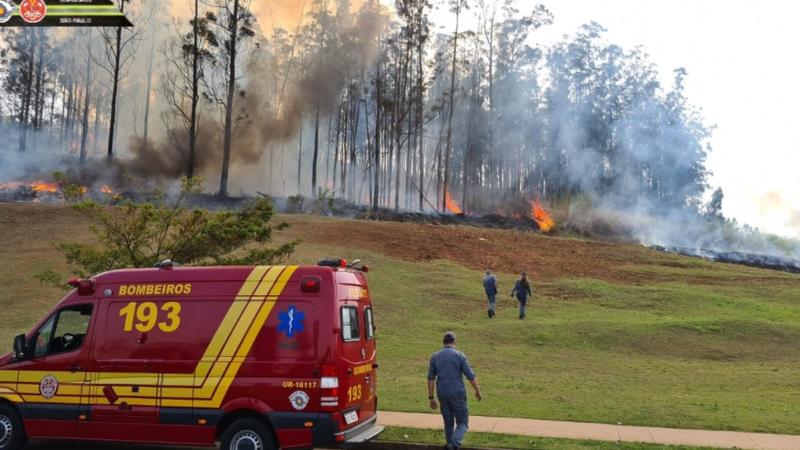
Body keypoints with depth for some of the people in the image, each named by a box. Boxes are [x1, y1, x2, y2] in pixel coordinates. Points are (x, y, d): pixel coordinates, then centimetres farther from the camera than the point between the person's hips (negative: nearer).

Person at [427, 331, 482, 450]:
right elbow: (471, 376, -6)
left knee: (448, 423, 17)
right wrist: (478, 392, 8)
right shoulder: (460, 355, -7)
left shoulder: (435, 357, 2)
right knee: (462, 423, 5)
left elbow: (431, 378, 2)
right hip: (458, 394, -3)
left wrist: (431, 398, 6)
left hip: (443, 395, 3)